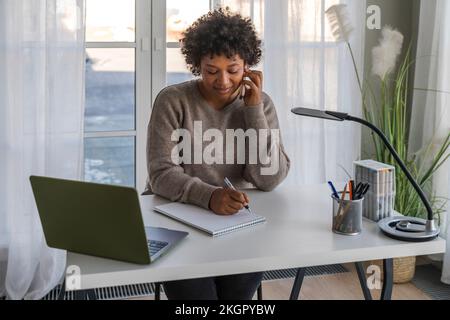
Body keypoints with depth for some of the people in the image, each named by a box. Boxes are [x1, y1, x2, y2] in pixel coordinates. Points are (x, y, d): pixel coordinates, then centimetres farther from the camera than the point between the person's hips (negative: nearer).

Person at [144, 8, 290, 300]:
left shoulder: (261, 104, -1)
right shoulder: (173, 100, -8)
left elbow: (270, 179, -10)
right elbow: (161, 175, -15)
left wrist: (253, 110, -16)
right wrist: (210, 196, -33)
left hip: (235, 220, 2)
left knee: (238, 287, -22)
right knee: (196, 290, -24)